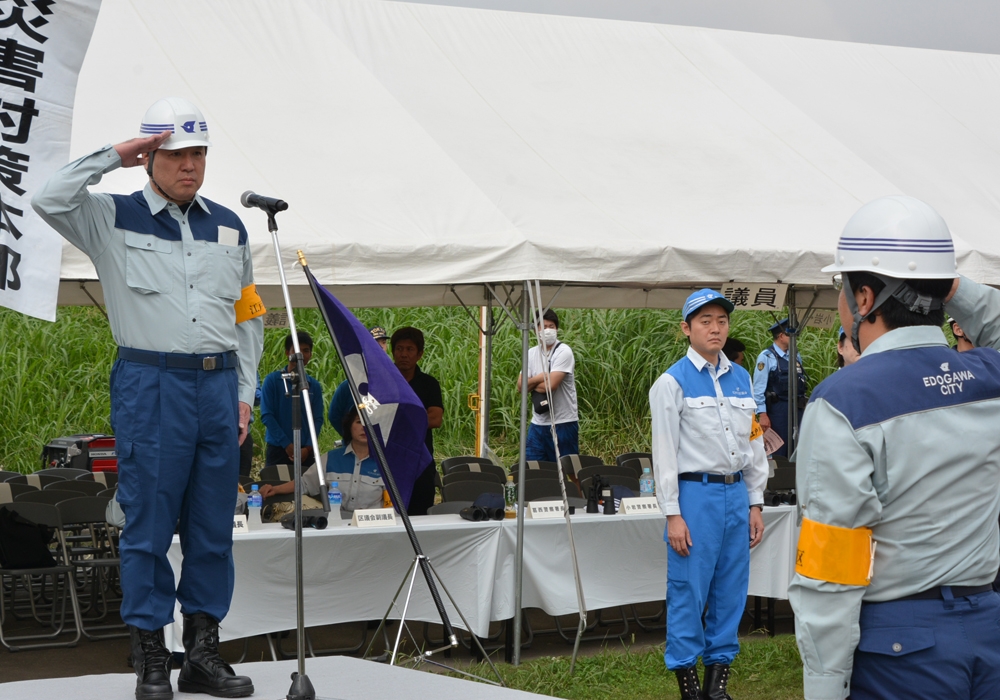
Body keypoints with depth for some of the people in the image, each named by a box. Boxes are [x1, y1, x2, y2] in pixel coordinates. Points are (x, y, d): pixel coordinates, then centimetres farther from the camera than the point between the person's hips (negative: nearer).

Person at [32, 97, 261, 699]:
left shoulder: (229, 227, 16)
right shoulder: (116, 219, 4)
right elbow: (50, 201, -14)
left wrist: (244, 391, 11)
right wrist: (112, 156, -7)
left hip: (219, 384, 4)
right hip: (150, 384, -4)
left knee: (213, 528, 6)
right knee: (149, 525, -4)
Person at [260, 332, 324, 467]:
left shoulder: (314, 386, 9)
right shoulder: (272, 380, 0)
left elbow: (318, 419, 5)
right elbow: (266, 415, -4)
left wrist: (308, 447, -9)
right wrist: (287, 444, -10)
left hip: (305, 451, 2)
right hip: (277, 449, -2)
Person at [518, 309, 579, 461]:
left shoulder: (563, 352, -9)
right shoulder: (531, 353, 10)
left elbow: (551, 385, -20)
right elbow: (520, 386, 2)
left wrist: (531, 384, -2)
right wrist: (540, 378, -13)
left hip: (563, 422, -6)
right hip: (538, 423, 6)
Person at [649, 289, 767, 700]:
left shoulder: (741, 378, 11)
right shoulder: (673, 382, -5)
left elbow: (754, 443, 15)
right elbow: (665, 451, -7)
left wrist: (755, 503, 11)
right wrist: (673, 514, -11)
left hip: (736, 492, 5)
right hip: (695, 493, -5)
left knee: (731, 590, 9)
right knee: (689, 591, -2)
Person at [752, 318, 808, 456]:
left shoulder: (796, 356, 13)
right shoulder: (767, 357, -7)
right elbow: (758, 389, -10)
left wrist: (804, 408, 14)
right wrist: (762, 415, -15)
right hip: (777, 408, -6)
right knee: (778, 452, -2)